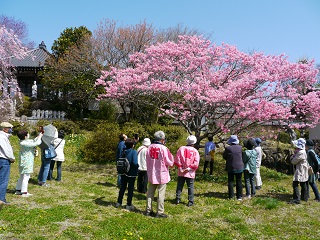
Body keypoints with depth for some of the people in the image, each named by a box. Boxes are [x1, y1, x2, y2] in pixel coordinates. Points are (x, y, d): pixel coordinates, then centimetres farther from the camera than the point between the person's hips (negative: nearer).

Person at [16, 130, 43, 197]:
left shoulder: (25, 141, 5)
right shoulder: (25, 143, -22)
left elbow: (33, 141, 20)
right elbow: (37, 143, -23)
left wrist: (38, 136, 10)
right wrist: (40, 137, -8)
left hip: (25, 161, 10)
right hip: (26, 162, -10)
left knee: (22, 176, 19)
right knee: (26, 176, -5)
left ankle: (18, 190, 28)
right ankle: (24, 192, -1)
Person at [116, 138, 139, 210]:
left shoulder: (124, 151, -3)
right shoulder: (134, 152, -18)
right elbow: (135, 163, -25)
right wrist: (137, 166, -8)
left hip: (124, 172, 5)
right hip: (131, 173, -5)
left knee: (122, 187, 18)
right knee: (130, 188, 8)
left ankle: (119, 202, 28)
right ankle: (129, 205, 14)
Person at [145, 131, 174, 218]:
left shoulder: (150, 147, -1)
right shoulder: (163, 148, -17)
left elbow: (147, 160, 7)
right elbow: (169, 162, -12)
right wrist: (171, 161, 9)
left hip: (151, 174, 5)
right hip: (162, 175, -5)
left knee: (150, 192, 15)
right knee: (161, 194, 4)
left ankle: (148, 210, 22)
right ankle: (160, 212, 9)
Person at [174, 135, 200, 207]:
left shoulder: (181, 149, -1)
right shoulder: (195, 151, -6)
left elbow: (176, 160, -6)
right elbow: (196, 163, -12)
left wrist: (180, 167, -1)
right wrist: (189, 168, -7)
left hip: (181, 172, 2)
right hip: (190, 173, -2)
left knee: (179, 186, 13)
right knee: (190, 187, 7)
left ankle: (177, 199, 19)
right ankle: (190, 201, 8)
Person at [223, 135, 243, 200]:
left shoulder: (228, 148, -14)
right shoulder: (240, 147, -6)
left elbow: (224, 156, -2)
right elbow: (241, 155, 9)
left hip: (230, 168, -2)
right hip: (239, 167, 2)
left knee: (230, 181, 9)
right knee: (239, 182, 10)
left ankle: (231, 196, 10)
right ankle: (239, 196, 12)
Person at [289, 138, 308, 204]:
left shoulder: (301, 153, -22)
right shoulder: (302, 151, 13)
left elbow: (293, 161, -19)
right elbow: (294, 160, 16)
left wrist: (293, 155, -5)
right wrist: (295, 154, 0)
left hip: (300, 172, -11)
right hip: (302, 171, 11)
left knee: (295, 184, -13)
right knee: (303, 184, 19)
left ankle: (296, 199, -16)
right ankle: (304, 197, 31)